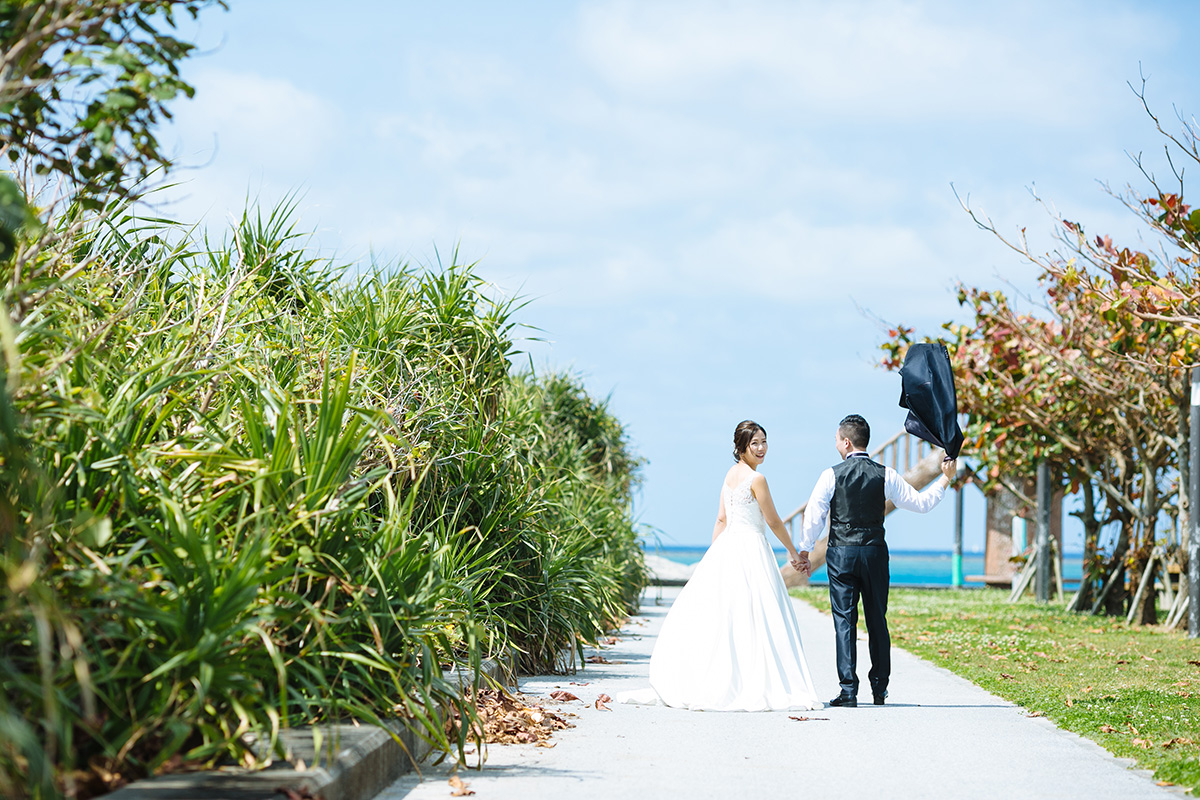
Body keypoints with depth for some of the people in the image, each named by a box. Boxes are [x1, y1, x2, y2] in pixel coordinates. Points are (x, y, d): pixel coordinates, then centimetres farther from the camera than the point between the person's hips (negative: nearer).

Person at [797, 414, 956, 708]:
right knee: (877, 620, 11)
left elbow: (814, 515, -4)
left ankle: (848, 690, -7)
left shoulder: (832, 475, -6)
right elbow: (921, 502, 4)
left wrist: (804, 550, 9)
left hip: (840, 554, -2)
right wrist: (946, 478, 18)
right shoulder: (885, 475, 0)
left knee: (844, 621, -1)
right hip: (875, 553, 2)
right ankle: (879, 689, 17)